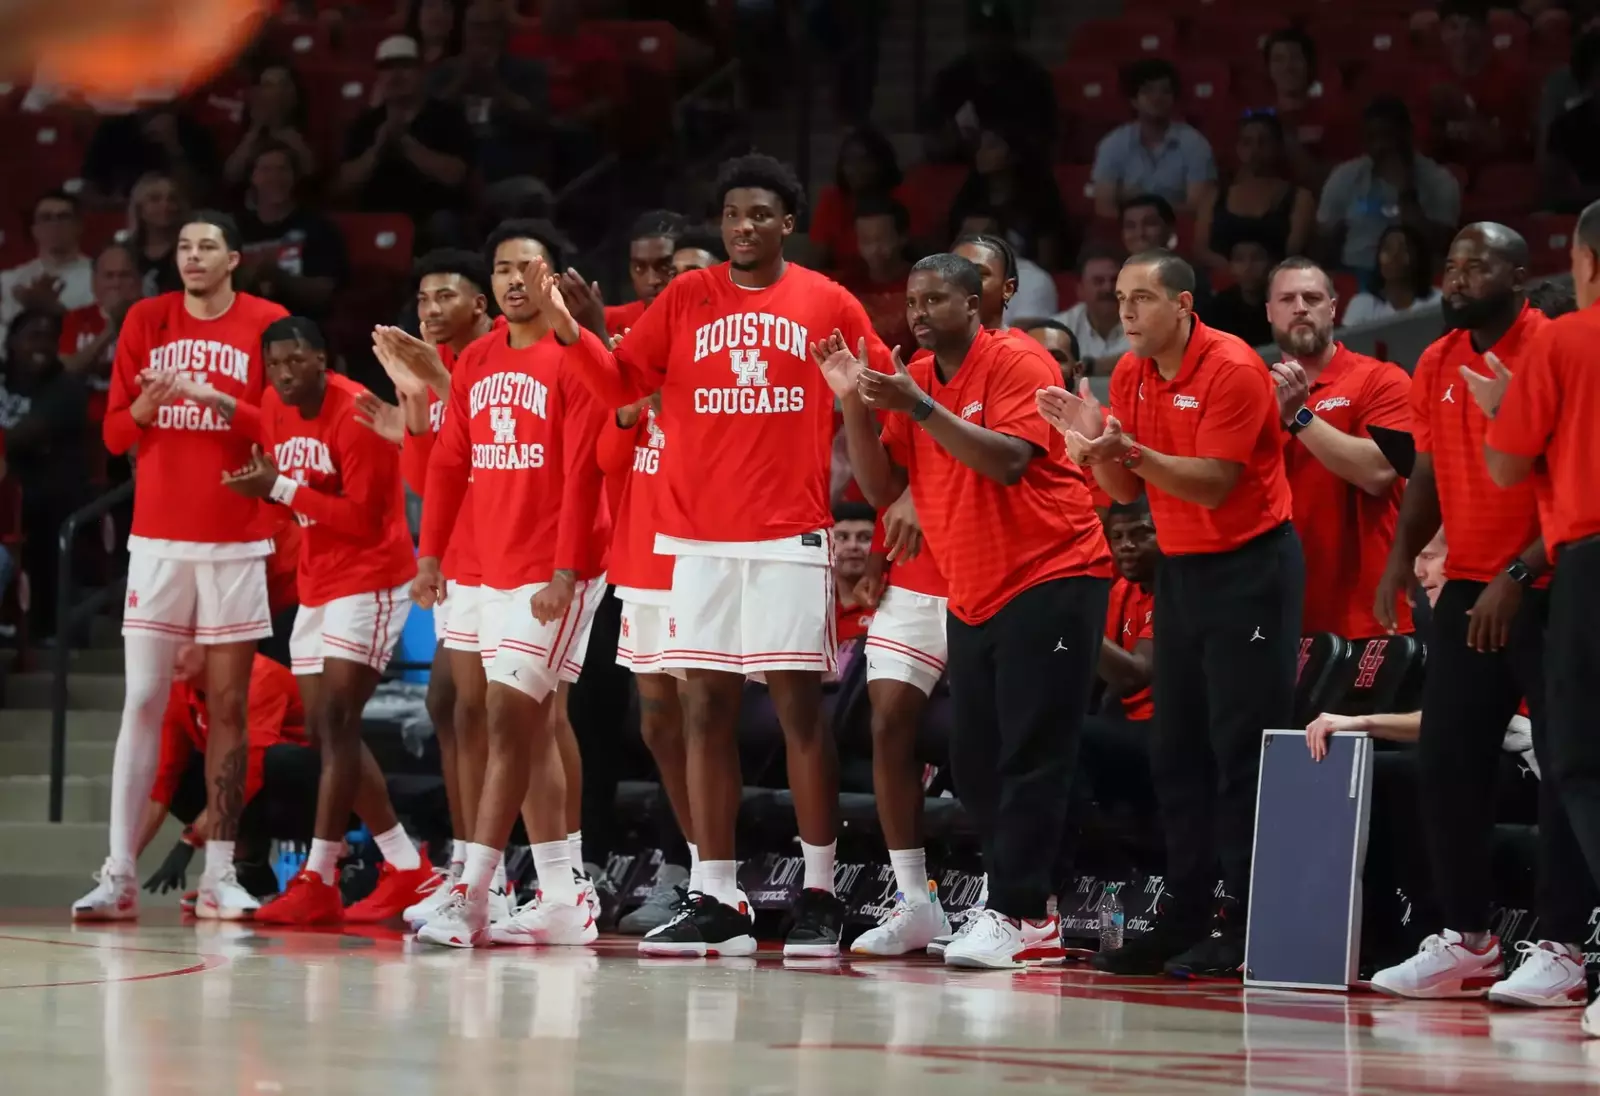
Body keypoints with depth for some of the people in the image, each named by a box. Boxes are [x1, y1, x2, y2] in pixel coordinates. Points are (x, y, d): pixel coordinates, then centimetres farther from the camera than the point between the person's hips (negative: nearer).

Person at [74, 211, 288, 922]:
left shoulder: (267, 324, 1)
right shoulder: (146, 321, 7)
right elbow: (115, 432, 9)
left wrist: (230, 409, -16)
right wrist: (144, 409, -11)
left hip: (237, 542, -1)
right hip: (158, 537, 1)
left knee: (229, 705, 3)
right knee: (142, 702, -4)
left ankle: (220, 873, 7)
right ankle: (118, 875, -6)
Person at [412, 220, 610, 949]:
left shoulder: (574, 360, -10)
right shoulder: (475, 363, 11)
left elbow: (582, 473, -15)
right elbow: (448, 465, 14)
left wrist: (565, 574, -20)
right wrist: (430, 556, 8)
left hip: (554, 575, -8)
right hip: (494, 572, 8)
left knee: (509, 721, -12)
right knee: (531, 728, 8)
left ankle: (470, 897, -14)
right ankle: (562, 902, 13)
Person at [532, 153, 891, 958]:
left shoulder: (827, 304, 2)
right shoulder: (686, 299, 8)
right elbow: (622, 385, 7)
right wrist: (570, 334, -7)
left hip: (790, 535, -3)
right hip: (700, 536, 3)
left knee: (799, 705, -3)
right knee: (705, 708, 2)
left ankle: (819, 895, 4)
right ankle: (715, 901, 6)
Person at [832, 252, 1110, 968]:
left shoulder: (1018, 363, -10)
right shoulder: (913, 379, 11)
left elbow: (1007, 461, -23)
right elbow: (882, 489, 8)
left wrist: (918, 407, -26)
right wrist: (855, 404, -5)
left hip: (1052, 578, -8)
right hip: (972, 594, 8)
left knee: (1031, 755, -10)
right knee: (975, 764, 6)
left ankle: (1016, 916, -12)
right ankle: (1030, 908, 15)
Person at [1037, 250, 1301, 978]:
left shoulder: (1232, 370, -16)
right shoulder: (1131, 375, 7)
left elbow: (1213, 482, -21)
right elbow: (1127, 491, 7)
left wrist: (1131, 450, -32)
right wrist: (1095, 445, -13)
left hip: (1250, 567, -8)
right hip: (1181, 564, 8)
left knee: (1241, 747, -8)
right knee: (1175, 749, 7)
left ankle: (1242, 925, -7)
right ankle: (1183, 920, 11)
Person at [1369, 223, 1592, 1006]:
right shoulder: (1437, 366, 11)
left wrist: (1519, 574, -22)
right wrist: (1402, 555, 2)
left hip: (1545, 590, -7)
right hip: (1469, 589, 7)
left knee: (1563, 770, -5)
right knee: (1443, 767, 6)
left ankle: (1561, 948, -2)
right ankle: (1464, 942, 15)